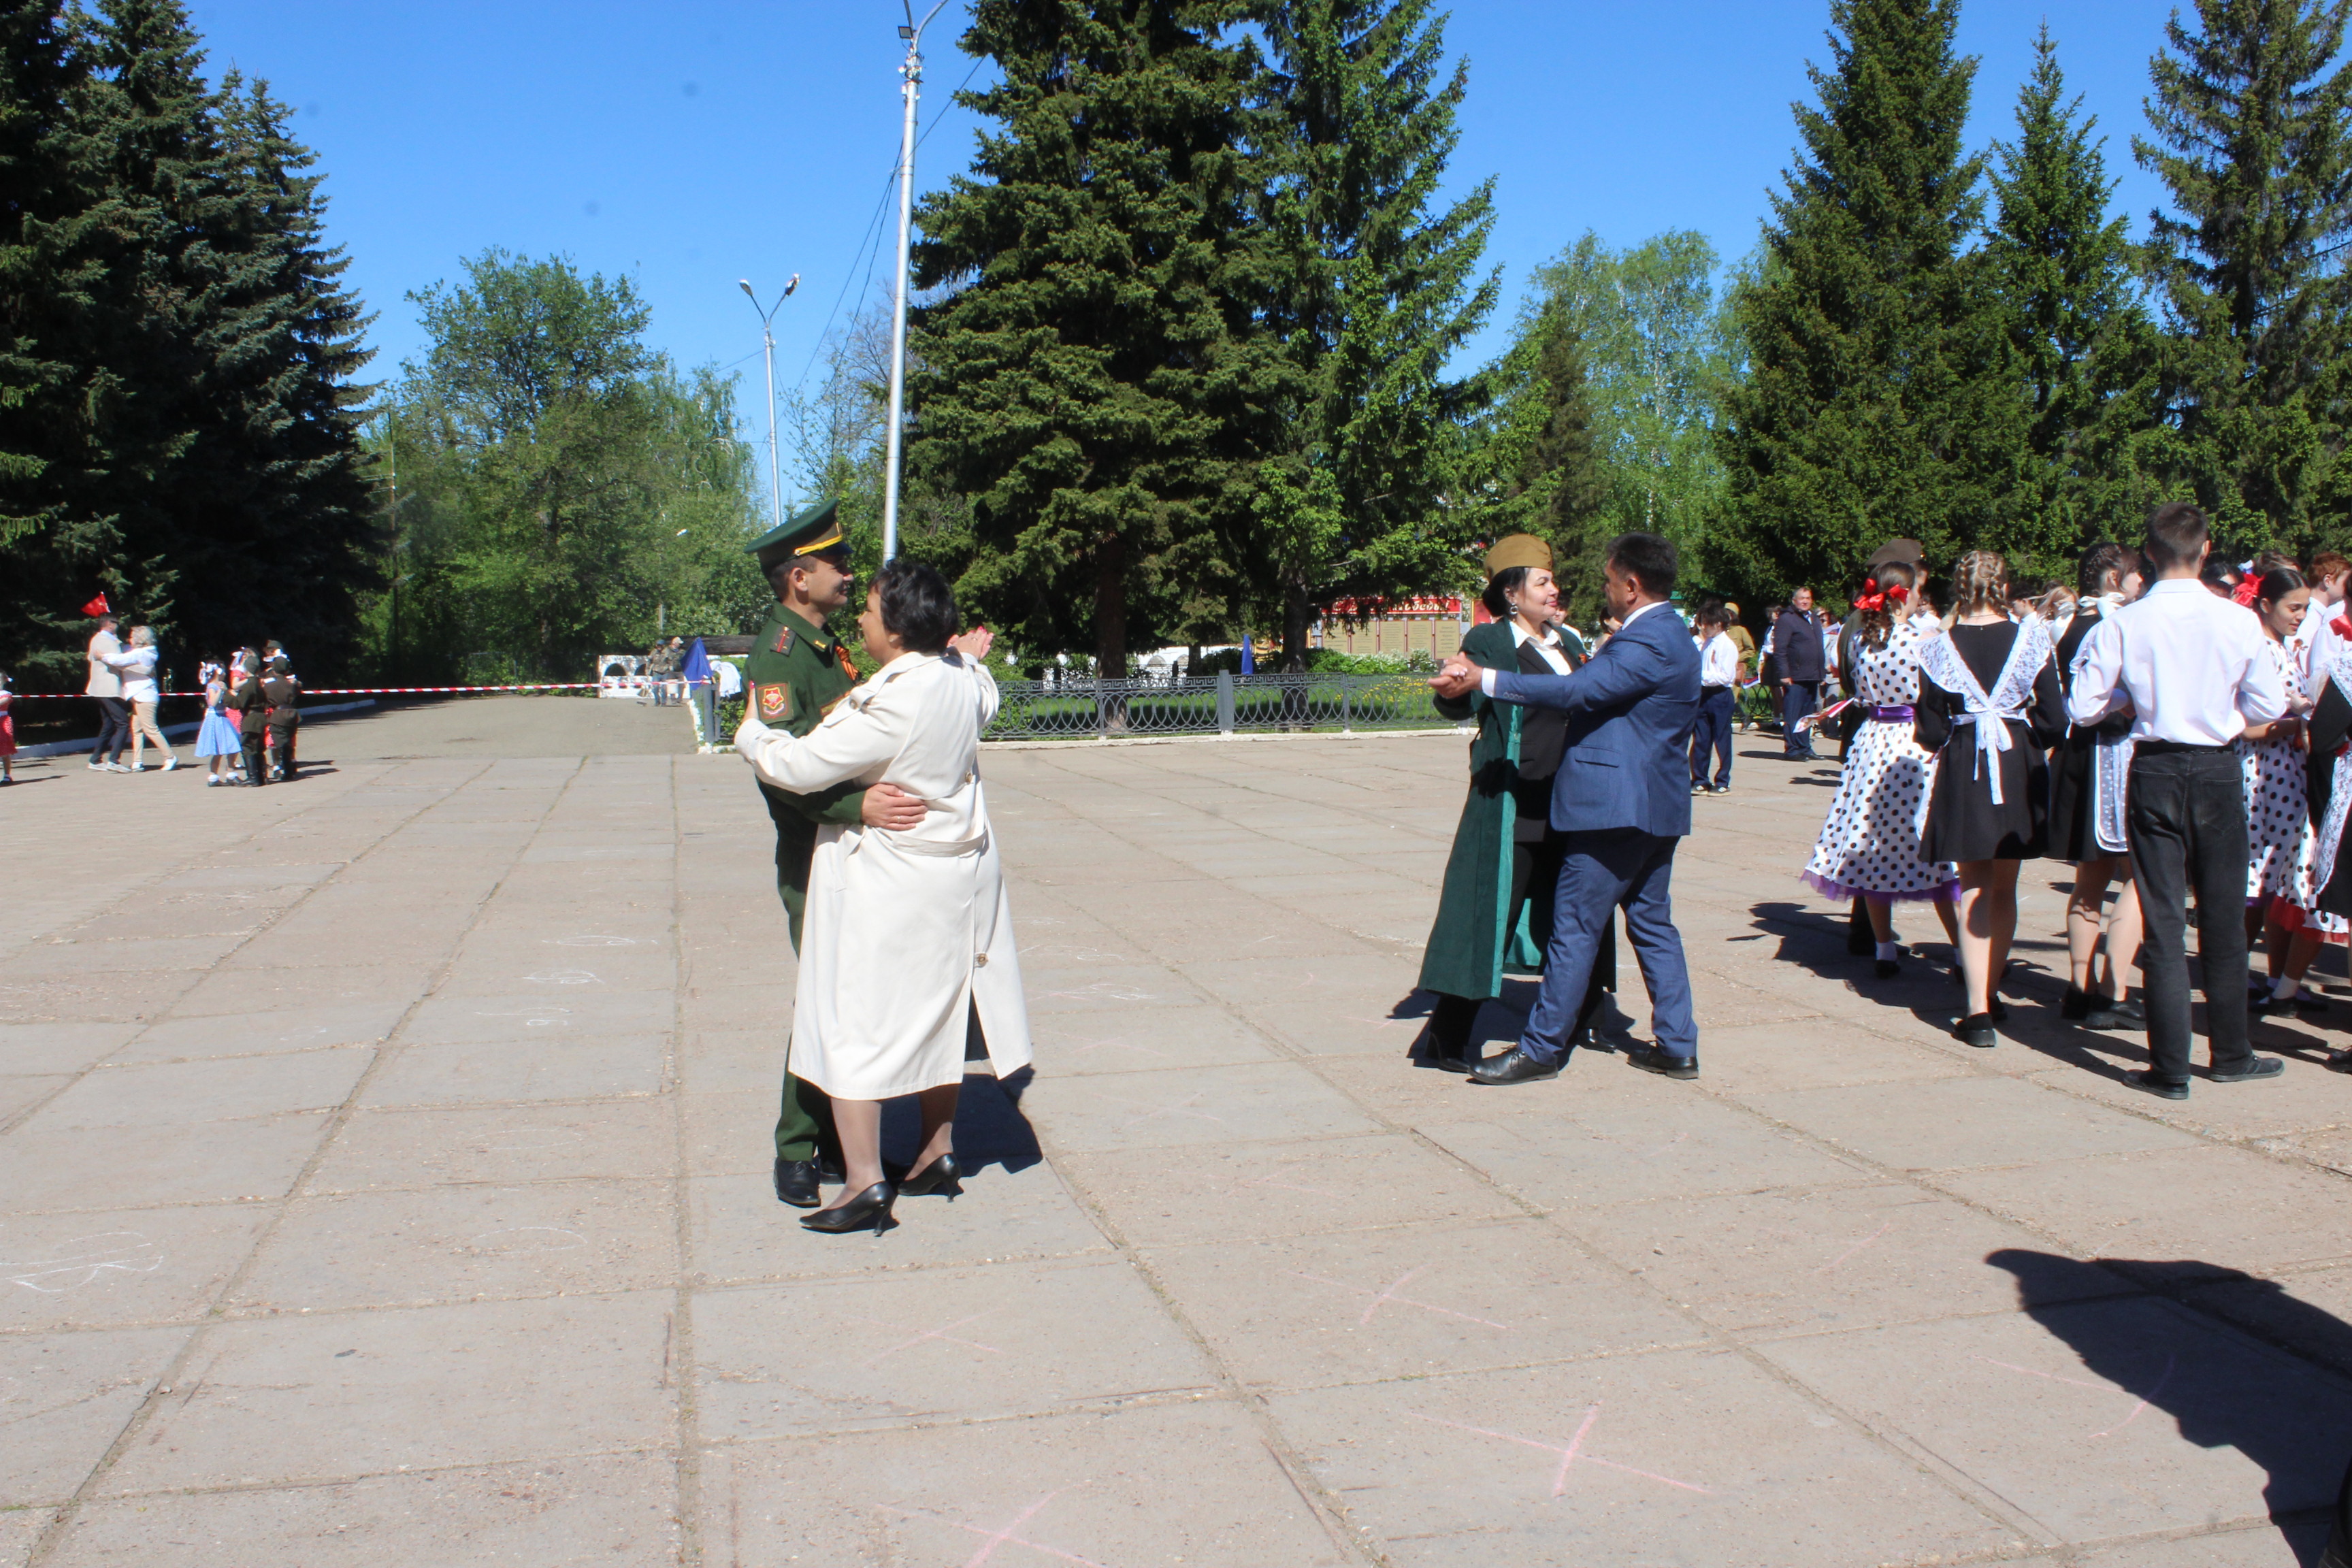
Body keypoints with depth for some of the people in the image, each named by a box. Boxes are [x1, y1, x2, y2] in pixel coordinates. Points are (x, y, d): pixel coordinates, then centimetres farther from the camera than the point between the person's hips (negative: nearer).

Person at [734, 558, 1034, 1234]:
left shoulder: (891, 703, -25)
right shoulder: (959, 677, -1)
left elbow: (798, 767, -21)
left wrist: (752, 734, -3)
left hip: (885, 886, -9)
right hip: (959, 869, 9)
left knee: (850, 1023, -1)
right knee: (934, 1012, 19)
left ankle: (865, 1181, -1)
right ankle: (938, 1152, 30)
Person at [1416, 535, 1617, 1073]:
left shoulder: (1568, 644, 15)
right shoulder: (1490, 641, -6)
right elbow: (1460, 705, -15)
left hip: (1568, 804, 7)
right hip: (1512, 803, -7)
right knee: (1491, 910, -7)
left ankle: (1575, 1022, 31)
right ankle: (1447, 1040, 0)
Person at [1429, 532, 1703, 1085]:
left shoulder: (1647, 640, -18)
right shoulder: (1669, 634, 15)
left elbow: (1578, 690, -29)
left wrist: (1481, 679, -31)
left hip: (1615, 809, -11)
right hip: (1656, 808, 11)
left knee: (1575, 929, -4)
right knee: (1652, 924, 15)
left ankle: (1540, 1048, 3)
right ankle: (1677, 1046, 18)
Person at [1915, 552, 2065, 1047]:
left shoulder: (1939, 649, -6)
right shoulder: (2030, 639, -5)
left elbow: (1931, 734, -5)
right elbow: (2054, 719, -6)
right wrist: (2023, 734, 14)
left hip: (1963, 770, -1)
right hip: (2020, 767, 1)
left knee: (1974, 890, 3)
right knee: (2005, 889, 16)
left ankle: (1978, 1011, -5)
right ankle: (1991, 994, 27)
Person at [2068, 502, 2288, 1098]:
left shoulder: (2123, 624, -10)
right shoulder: (2239, 621, -8)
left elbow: (2083, 707, -8)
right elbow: (2269, 707, -1)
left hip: (2155, 772, -1)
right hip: (2219, 770, 1)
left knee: (2164, 921, 5)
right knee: (2223, 919, 14)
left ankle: (2169, 1067, 6)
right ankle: (2232, 1054, 27)